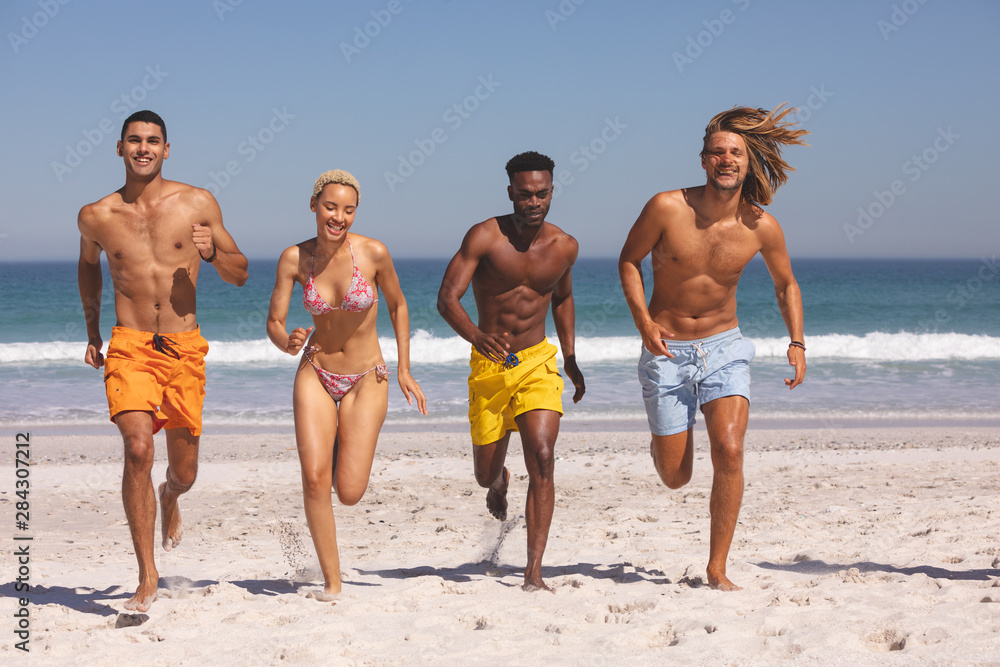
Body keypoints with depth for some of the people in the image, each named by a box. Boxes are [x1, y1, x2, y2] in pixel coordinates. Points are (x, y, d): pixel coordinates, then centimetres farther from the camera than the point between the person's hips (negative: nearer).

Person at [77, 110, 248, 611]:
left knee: (184, 469, 9)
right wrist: (92, 332, 25)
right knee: (138, 449, -20)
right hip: (129, 347, -1)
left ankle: (169, 500, 49)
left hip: (184, 349, 1)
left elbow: (240, 274, 10)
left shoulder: (197, 204, 2)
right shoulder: (96, 216, 4)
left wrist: (212, 252, -12)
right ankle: (147, 577, -13)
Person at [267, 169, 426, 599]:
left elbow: (397, 306, 3)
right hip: (315, 374, 1)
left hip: (366, 379, -1)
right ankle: (332, 581, -1)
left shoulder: (373, 253, -14)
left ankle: (350, 448, 29)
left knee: (349, 493, -8)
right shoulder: (295, 258, -9)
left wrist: (403, 369, 3)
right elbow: (274, 323, -4)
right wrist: (287, 343, -28)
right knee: (314, 476, -16)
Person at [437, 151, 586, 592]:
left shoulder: (564, 247, -2)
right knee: (485, 475, 11)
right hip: (488, 365, -1)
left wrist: (570, 358, 15)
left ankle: (533, 573, -16)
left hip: (538, 363, 1)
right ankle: (499, 482, 53)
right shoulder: (485, 237, -14)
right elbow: (447, 297, -23)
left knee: (542, 458, -19)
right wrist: (476, 335, -42)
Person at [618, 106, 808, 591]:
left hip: (724, 349, 1)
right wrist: (643, 321, -14)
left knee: (729, 452, -19)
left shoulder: (761, 227, -9)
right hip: (666, 351, -1)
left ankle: (717, 569, -4)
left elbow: (785, 285, 10)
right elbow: (629, 260, -1)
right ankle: (664, 436, 43)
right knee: (674, 478, 4)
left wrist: (797, 342, -2)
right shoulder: (667, 208, -16)